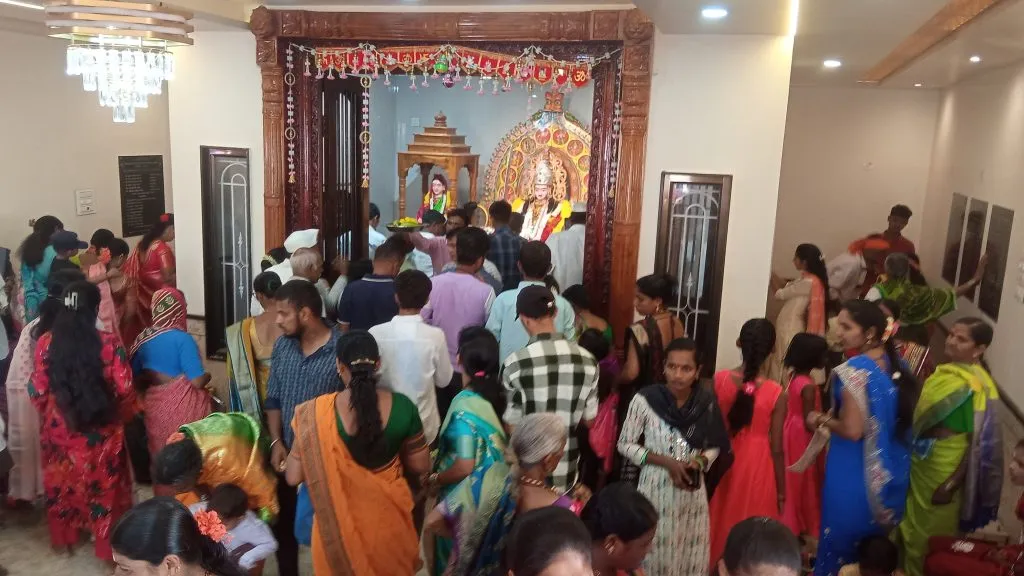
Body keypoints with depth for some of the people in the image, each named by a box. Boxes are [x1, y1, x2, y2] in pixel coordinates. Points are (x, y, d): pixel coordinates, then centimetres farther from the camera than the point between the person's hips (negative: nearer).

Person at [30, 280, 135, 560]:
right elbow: (125, 390, -14)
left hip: (59, 428, 3)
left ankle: (64, 536, 40)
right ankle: (107, 543, 23)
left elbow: (38, 392, -4)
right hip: (101, 430, -2)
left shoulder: (46, 342, -9)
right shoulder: (109, 343, -16)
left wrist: (50, 413, 15)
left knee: (63, 482, 22)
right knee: (103, 485, 13)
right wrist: (122, 415, 6)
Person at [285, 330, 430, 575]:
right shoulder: (402, 407, -17)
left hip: (338, 521, -1)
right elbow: (421, 466, -5)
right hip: (387, 518, 1)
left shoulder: (316, 413, -21)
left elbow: (293, 477, -13)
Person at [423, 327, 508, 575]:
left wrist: (435, 480, -7)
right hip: (497, 485, 6)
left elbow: (464, 466, -25)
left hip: (472, 494, -6)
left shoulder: (464, 404, -25)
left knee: (459, 552, 16)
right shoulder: (499, 393, -6)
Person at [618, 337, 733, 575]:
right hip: (656, 489, -3)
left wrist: (699, 462, -13)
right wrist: (666, 462, -16)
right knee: (656, 554, 7)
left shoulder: (707, 402, -6)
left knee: (692, 557, 13)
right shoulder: (644, 400, -15)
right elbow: (625, 444, -7)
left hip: (694, 491, 3)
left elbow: (716, 447, 7)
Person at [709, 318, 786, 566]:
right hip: (757, 465, -2)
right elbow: (776, 449, -10)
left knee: (720, 522, 22)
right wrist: (781, 491, 3)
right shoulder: (776, 393, -17)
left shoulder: (719, 380, -12)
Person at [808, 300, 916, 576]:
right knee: (873, 542, 22)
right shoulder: (896, 365, 2)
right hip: (889, 473, 7)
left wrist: (821, 420, -7)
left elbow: (852, 430, -24)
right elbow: (899, 416, 13)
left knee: (843, 538, 8)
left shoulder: (854, 370, -22)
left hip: (854, 473, -7)